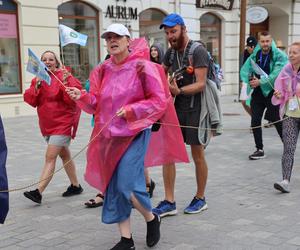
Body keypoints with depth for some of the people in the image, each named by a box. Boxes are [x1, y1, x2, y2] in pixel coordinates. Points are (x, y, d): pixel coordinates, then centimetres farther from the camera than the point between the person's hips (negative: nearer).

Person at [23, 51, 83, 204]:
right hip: (47, 124, 7)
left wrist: (65, 83, -29)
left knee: (50, 157, -14)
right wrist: (37, 86, -15)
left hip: (62, 123, -7)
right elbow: (30, 100, -1)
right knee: (64, 155, 18)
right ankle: (75, 186, 32)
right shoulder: (38, 79, 8)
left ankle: (38, 192, -17)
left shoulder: (64, 76, -9)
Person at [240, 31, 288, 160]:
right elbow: (245, 69, 3)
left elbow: (277, 73, -20)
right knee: (255, 121, 4)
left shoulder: (279, 56, -9)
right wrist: (247, 81, -16)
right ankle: (259, 150, 16)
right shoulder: (255, 55, 7)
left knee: (278, 122, 2)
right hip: (257, 92, 5)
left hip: (272, 92, -5)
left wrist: (260, 82, -22)